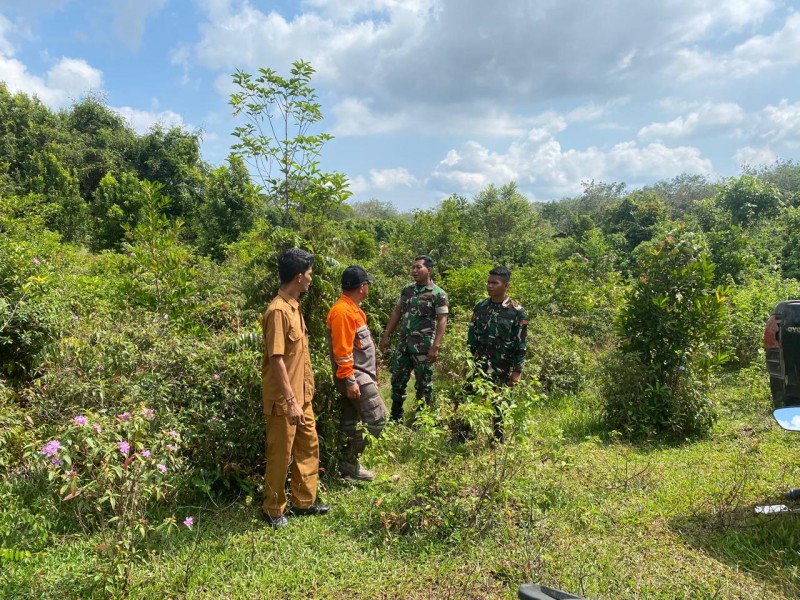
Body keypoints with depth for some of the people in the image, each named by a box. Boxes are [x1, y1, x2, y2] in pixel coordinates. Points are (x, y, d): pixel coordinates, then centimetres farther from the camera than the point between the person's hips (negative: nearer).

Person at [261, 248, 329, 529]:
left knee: (309, 447, 17)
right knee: (281, 455, 6)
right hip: (285, 399, -9)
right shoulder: (278, 311, -22)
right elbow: (276, 360, -24)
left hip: (302, 394, 9)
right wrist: (290, 401, -23)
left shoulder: (294, 306, 7)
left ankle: (304, 502, 31)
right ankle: (273, 509, 23)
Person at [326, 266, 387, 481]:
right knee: (377, 418, -9)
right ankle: (350, 461, 0)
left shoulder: (351, 308, 14)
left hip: (360, 374, 10)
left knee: (351, 422, 13)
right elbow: (342, 351, -22)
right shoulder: (343, 311, -19)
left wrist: (372, 370, 21)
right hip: (355, 376, -10)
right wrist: (350, 381, -23)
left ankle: (349, 463, 22)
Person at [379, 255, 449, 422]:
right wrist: (386, 335, 9)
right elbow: (396, 312, 14)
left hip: (423, 347, -6)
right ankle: (395, 418, 27)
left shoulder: (438, 294, -8)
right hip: (403, 344, 6)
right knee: (397, 380, 12)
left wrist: (435, 346, -20)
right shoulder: (407, 290, 9)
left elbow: (442, 321, -12)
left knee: (424, 384, 5)